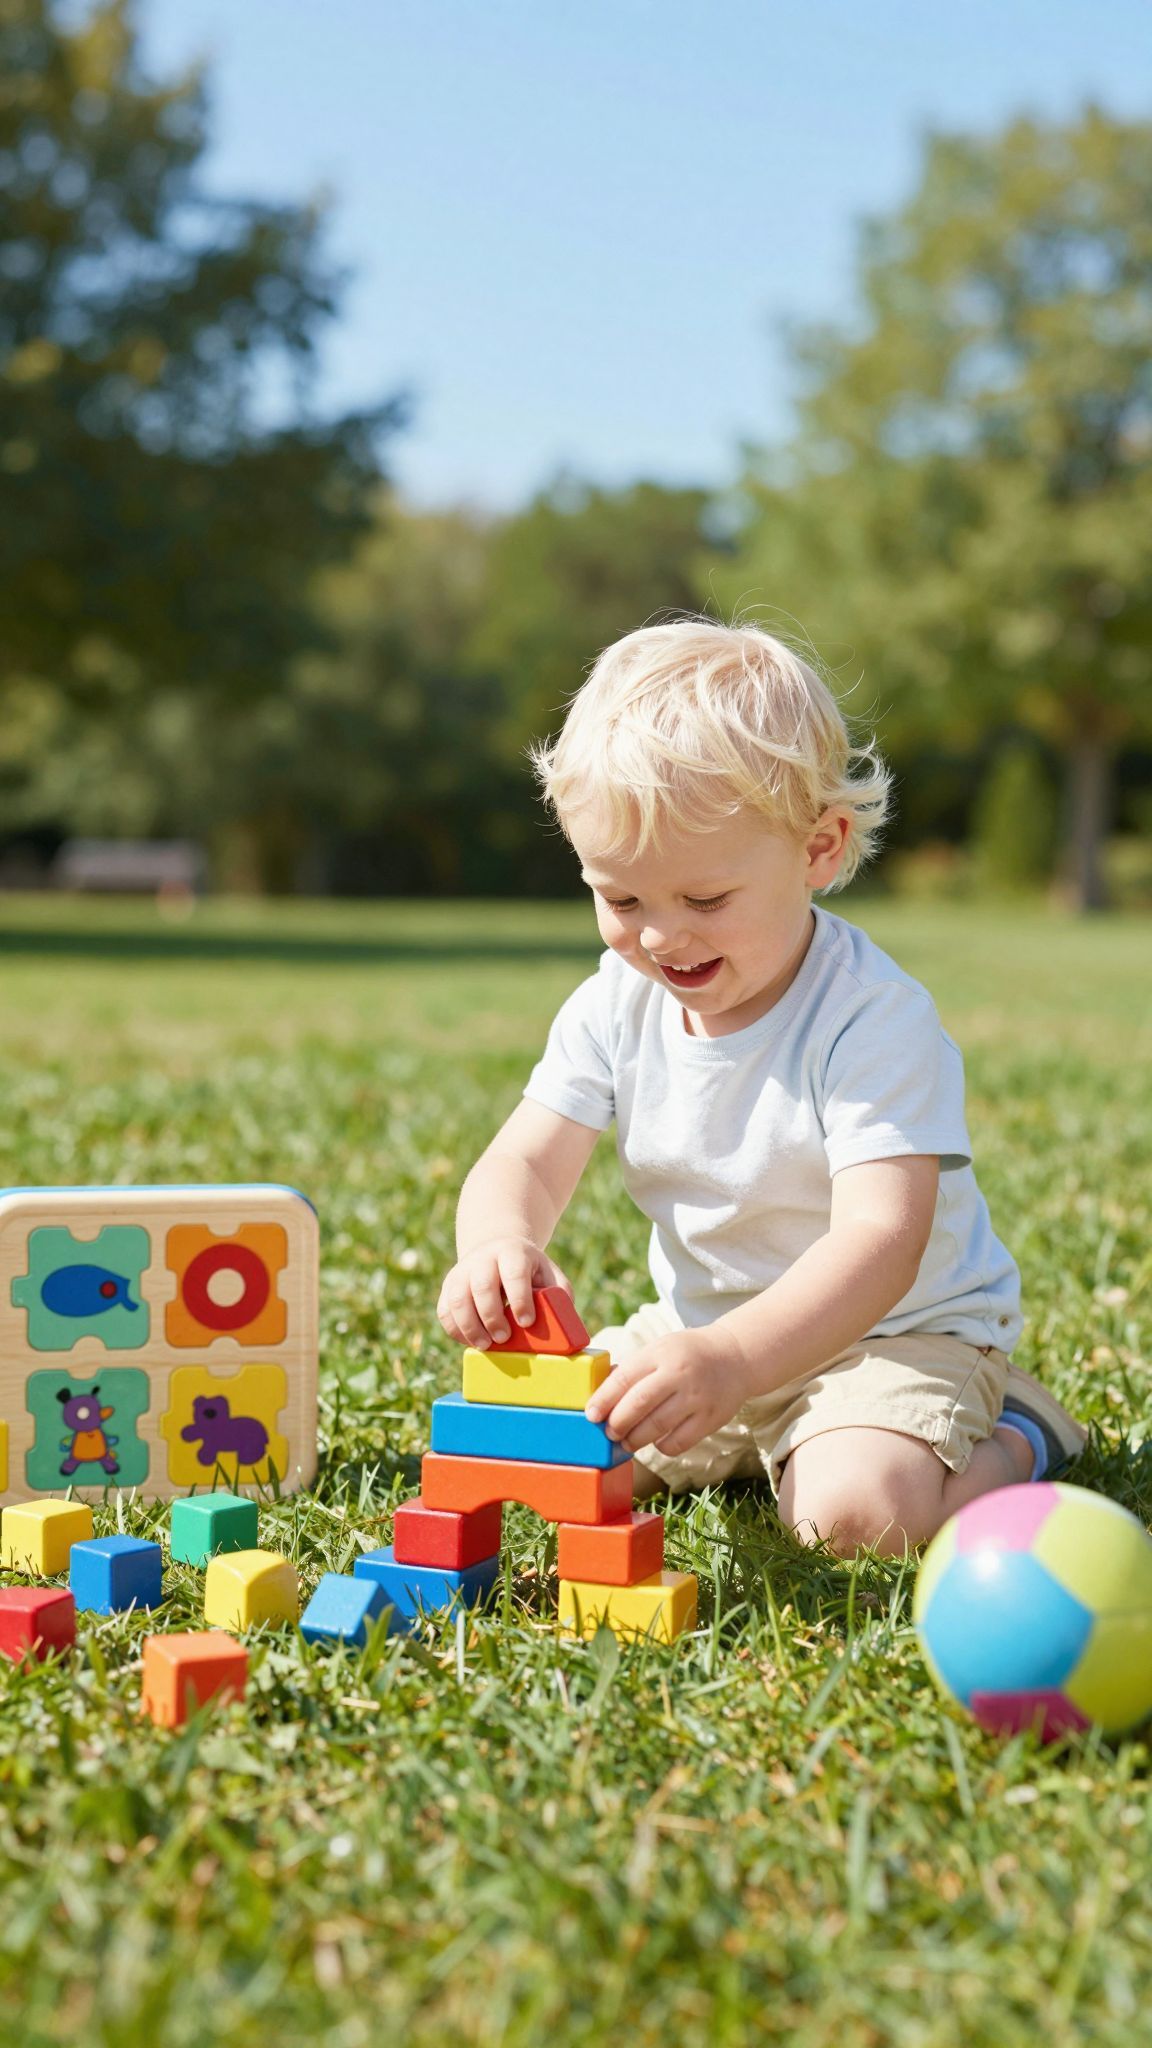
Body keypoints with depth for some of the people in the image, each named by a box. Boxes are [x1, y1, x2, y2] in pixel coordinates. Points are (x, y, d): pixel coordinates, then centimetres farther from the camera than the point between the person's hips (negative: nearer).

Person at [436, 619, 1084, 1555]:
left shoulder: (872, 1019, -26)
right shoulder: (617, 1005, -5)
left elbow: (881, 1238, -35)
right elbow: (527, 1161, -9)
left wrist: (732, 1361, -52)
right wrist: (498, 1244, -36)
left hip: (898, 1330, -6)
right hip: (704, 1330, 7)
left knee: (855, 1509, -33)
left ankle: (1015, 1436, 1)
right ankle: (761, 1442, 17)